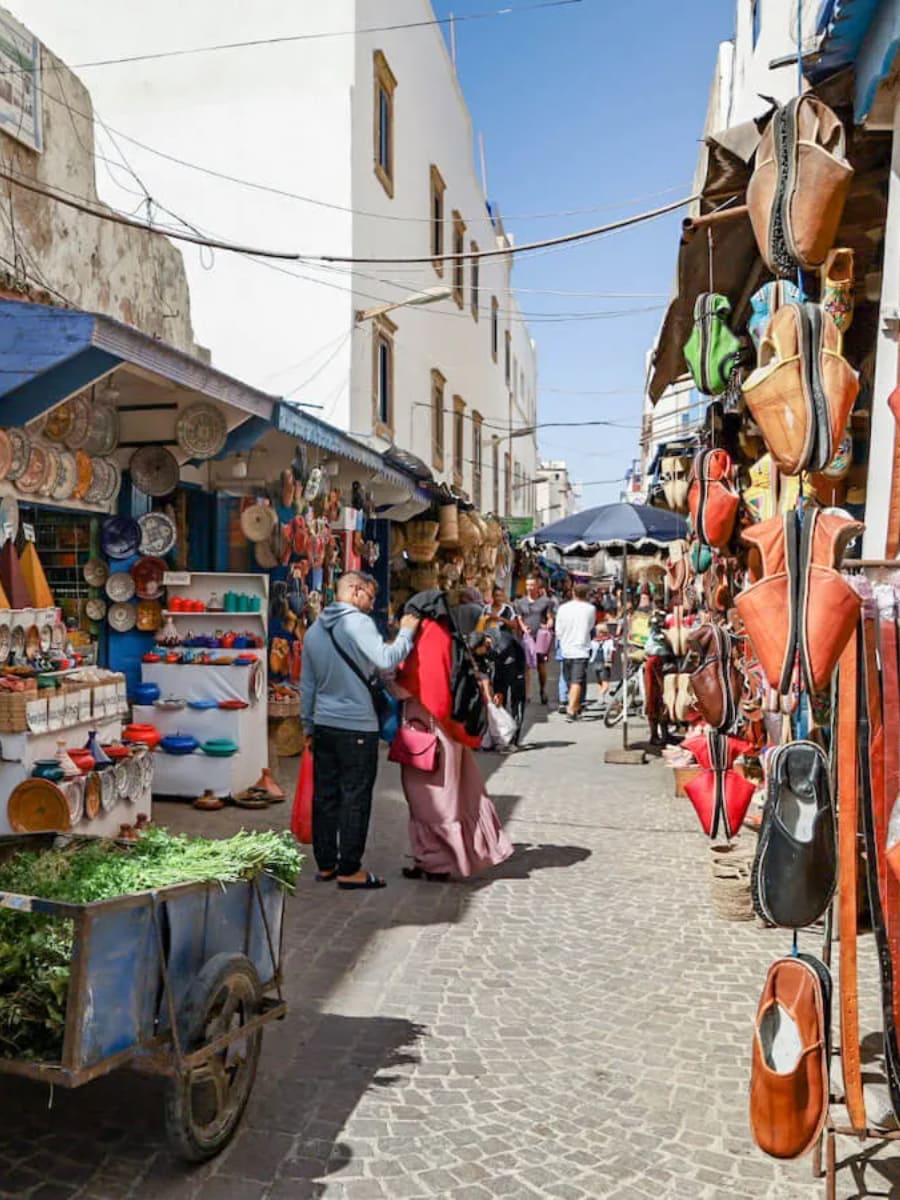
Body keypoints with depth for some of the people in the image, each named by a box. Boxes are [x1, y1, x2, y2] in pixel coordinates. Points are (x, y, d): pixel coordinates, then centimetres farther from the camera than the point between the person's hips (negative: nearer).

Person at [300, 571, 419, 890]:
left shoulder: (314, 629, 13)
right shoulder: (358, 622, -12)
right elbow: (386, 660, -25)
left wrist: (309, 727, 24)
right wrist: (406, 633, -10)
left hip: (323, 725, 8)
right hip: (357, 726, -8)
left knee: (325, 795, 12)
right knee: (355, 798, 1)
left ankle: (325, 864, 21)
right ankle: (349, 870, 6)